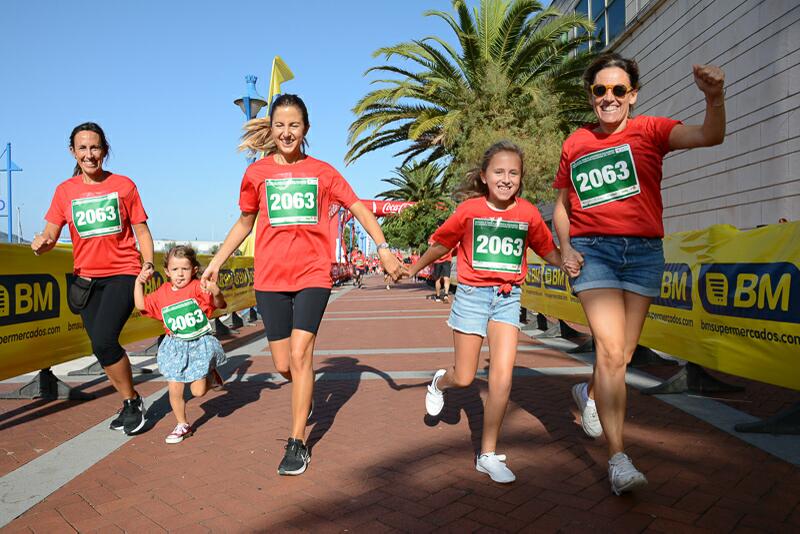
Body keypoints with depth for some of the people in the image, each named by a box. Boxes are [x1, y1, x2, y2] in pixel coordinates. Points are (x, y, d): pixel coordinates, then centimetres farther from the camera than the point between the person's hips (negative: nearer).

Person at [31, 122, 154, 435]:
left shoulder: (123, 185, -1)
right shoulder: (65, 190, 5)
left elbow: (142, 231, 3)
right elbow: (49, 237, 3)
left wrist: (148, 263, -12)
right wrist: (41, 243, -20)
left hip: (122, 274, -4)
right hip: (86, 279, 4)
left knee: (102, 340, -20)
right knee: (104, 348, 8)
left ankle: (132, 401, 2)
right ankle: (131, 404, 28)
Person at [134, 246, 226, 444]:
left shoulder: (197, 288, -12)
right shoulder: (162, 293, 4)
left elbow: (219, 304, -20)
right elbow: (141, 305, 12)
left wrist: (216, 292, -42)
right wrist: (139, 283, 2)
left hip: (200, 344, -4)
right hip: (175, 347, 4)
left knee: (198, 391, -4)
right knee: (174, 389, 2)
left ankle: (211, 375, 31)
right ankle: (183, 425, 23)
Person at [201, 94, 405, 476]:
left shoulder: (322, 172, 4)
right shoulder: (257, 173, 7)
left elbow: (359, 208, 5)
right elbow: (244, 223, 17)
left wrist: (383, 249, -7)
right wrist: (215, 262, 15)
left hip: (313, 274, -2)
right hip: (270, 277, 2)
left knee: (299, 354, -12)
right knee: (283, 365, 5)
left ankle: (297, 443, 1)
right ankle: (306, 396, 40)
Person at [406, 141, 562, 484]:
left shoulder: (528, 213, -1)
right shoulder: (469, 210, -6)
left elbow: (549, 252, 8)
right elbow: (441, 244, 6)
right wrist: (412, 270, 15)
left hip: (508, 298, 1)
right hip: (472, 294, -1)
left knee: (502, 377, -8)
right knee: (464, 378, 6)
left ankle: (488, 455, 8)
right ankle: (439, 382, 46)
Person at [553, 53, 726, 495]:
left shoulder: (649, 129, 3)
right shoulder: (574, 144, 8)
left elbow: (709, 136, -14)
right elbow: (562, 205, 16)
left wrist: (715, 97, -34)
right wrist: (565, 247, 0)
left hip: (644, 251, 1)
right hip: (592, 249, -1)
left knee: (622, 354, 6)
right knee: (611, 350, -13)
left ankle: (589, 393, 40)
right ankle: (617, 459, -6)